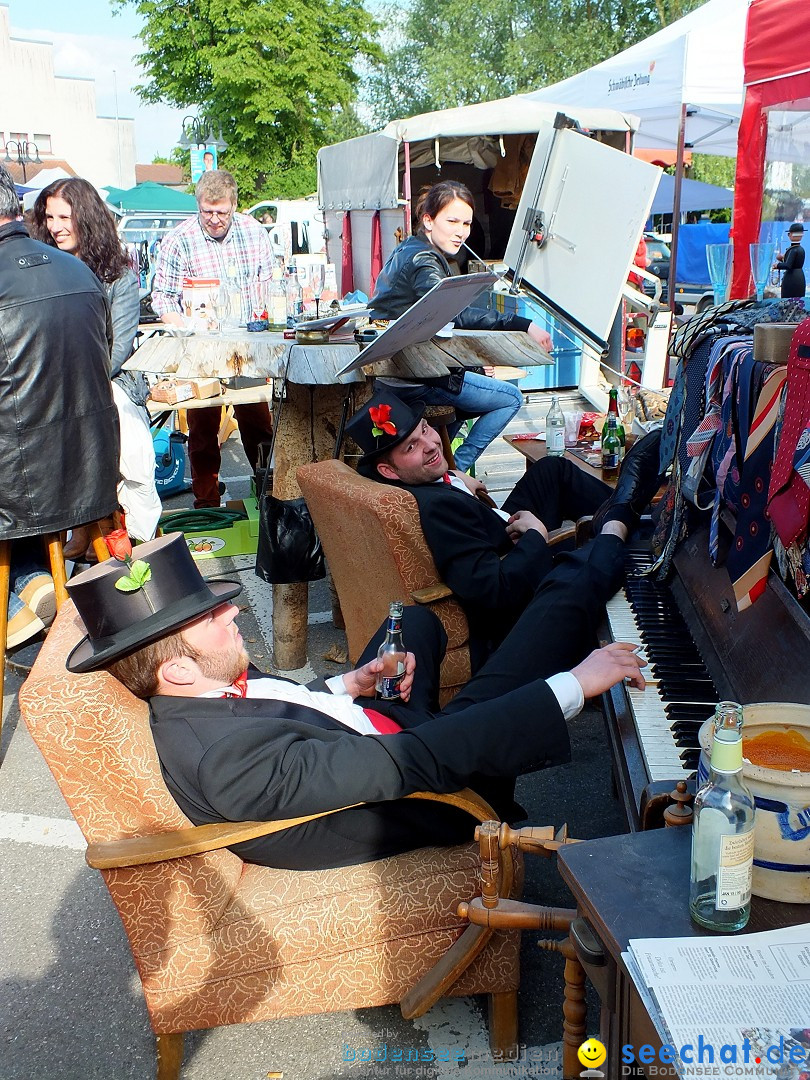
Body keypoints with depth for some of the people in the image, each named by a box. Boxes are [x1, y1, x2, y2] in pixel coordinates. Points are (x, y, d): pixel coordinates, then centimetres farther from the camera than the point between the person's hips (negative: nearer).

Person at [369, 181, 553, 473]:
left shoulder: (408, 250, 13)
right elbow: (455, 314, -37)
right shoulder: (423, 261, -20)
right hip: (411, 379, -10)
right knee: (510, 398, -1)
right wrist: (523, 326, -43)